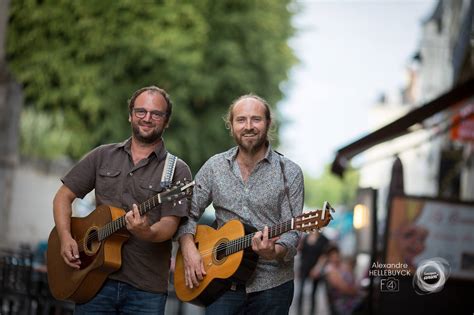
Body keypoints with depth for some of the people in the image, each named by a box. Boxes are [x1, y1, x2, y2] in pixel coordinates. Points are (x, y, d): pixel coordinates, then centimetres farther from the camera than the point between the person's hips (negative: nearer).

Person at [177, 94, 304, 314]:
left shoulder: (289, 172, -3)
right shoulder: (215, 167, 5)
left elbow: (292, 232, -7)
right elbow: (188, 212, 9)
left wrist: (274, 252, -27)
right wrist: (188, 249, -8)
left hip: (272, 285, -1)